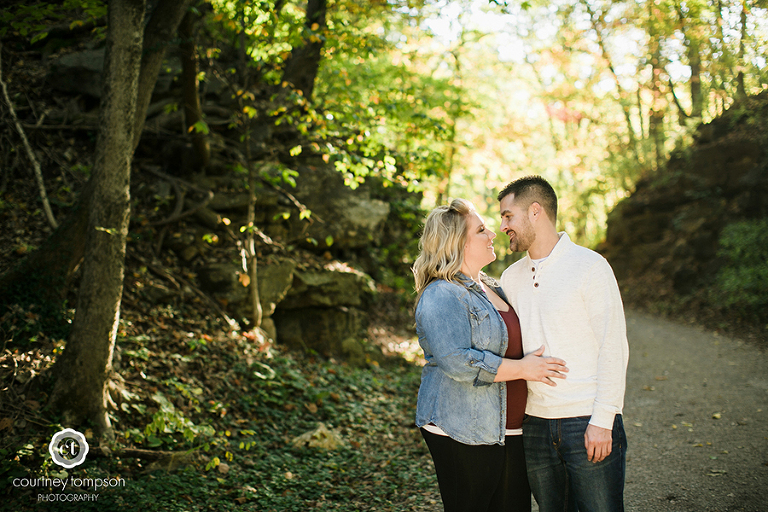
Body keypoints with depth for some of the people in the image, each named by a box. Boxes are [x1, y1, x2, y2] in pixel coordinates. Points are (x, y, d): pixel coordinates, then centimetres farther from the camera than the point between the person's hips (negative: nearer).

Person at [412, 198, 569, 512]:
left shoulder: (491, 288, 16)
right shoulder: (441, 297, -15)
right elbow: (457, 361, -26)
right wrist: (521, 368, -20)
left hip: (507, 432, 9)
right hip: (463, 436, -9)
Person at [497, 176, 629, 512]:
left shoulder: (589, 266, -6)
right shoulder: (511, 278, 11)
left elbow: (613, 348, -9)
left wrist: (602, 420, -14)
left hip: (588, 421, -5)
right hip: (534, 424, 5)